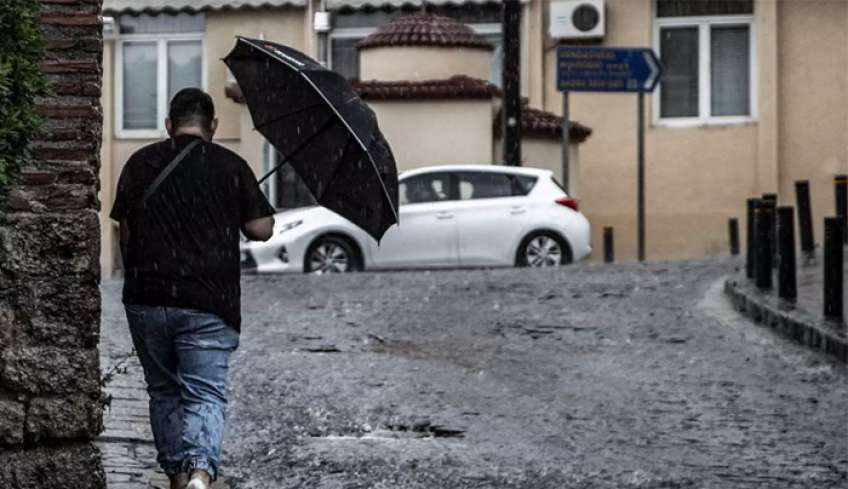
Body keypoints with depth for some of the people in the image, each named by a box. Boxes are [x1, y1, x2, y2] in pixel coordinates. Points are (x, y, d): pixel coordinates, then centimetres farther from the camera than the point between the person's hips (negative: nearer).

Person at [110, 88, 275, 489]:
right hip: (209, 305, -2)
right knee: (206, 394, -3)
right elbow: (261, 230, 0)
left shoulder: (140, 164, 6)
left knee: (164, 392, 18)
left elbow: (125, 232, 9)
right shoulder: (231, 167, 0)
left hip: (146, 300, 2)